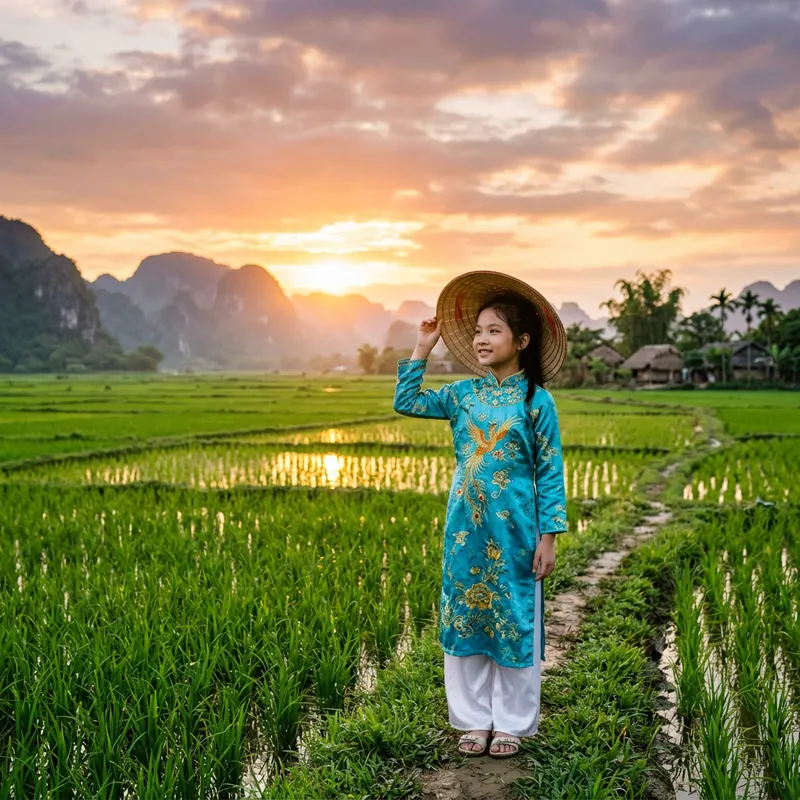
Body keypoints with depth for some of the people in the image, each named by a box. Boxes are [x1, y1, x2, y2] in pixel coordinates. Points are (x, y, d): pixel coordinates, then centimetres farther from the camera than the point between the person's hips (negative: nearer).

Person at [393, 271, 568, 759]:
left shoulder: (536, 400, -6)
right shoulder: (464, 394, 5)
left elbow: (551, 472, -6)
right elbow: (407, 403, 11)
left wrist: (548, 537, -9)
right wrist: (422, 349, 6)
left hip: (514, 531, -4)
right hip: (466, 530, 4)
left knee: (515, 622, 6)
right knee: (464, 619, 10)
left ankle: (512, 723, 22)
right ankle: (474, 719, 25)